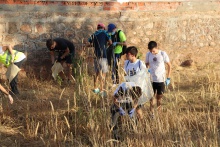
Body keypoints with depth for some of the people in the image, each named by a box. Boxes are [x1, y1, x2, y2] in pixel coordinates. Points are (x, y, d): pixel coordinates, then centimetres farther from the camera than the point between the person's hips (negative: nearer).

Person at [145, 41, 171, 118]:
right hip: (151, 79, 2)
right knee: (151, 97, 2)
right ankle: (152, 114, 11)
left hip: (161, 80, -2)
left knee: (159, 97, 8)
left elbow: (169, 65, -2)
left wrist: (168, 78, -4)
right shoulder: (148, 54, -3)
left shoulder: (163, 54, -10)